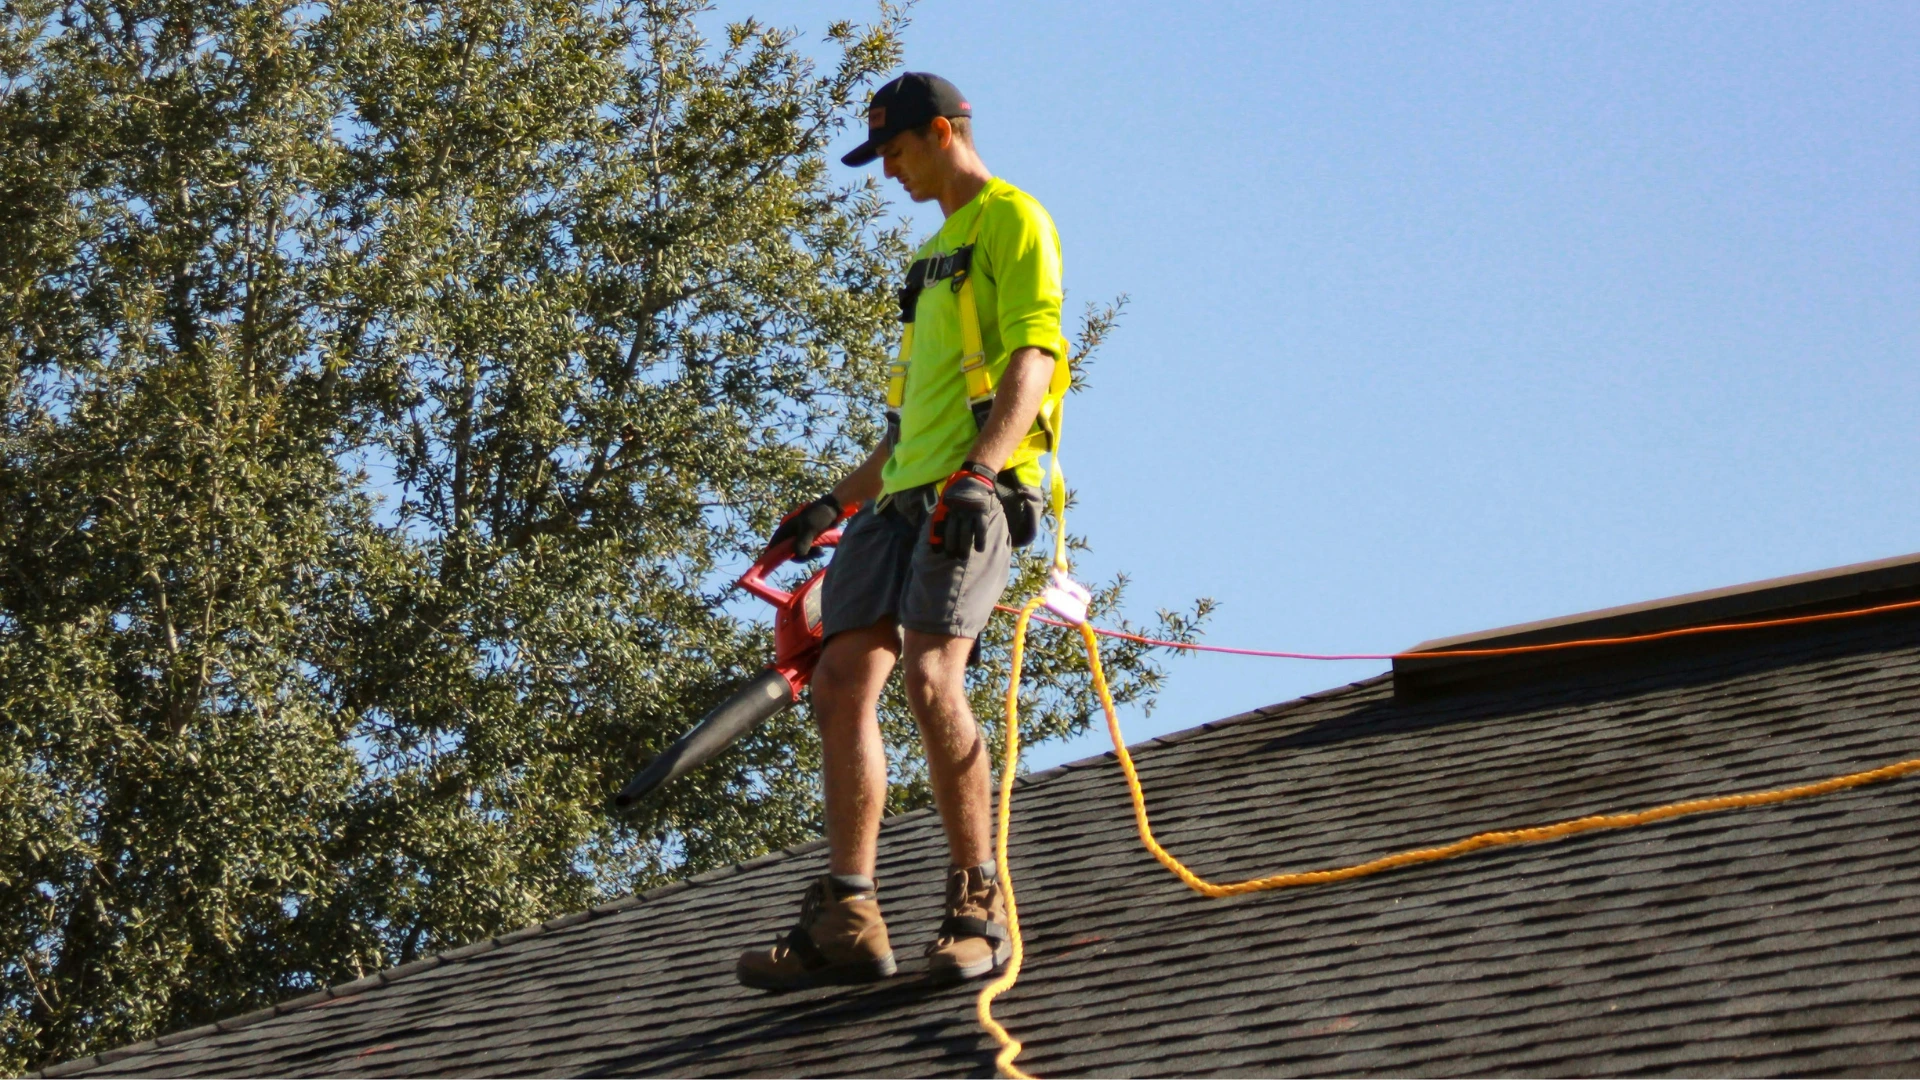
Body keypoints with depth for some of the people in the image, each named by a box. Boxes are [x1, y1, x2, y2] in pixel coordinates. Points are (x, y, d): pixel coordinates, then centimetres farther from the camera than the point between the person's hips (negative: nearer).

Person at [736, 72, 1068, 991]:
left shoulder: (1012, 221, 1)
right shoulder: (937, 253, 31)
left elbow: (1033, 357, -13)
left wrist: (980, 471, -26)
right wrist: (837, 503, 27)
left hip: (976, 493, -9)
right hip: (905, 498, 10)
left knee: (929, 678, -23)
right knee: (843, 682, -1)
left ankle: (977, 906, -14)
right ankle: (845, 922, -1)